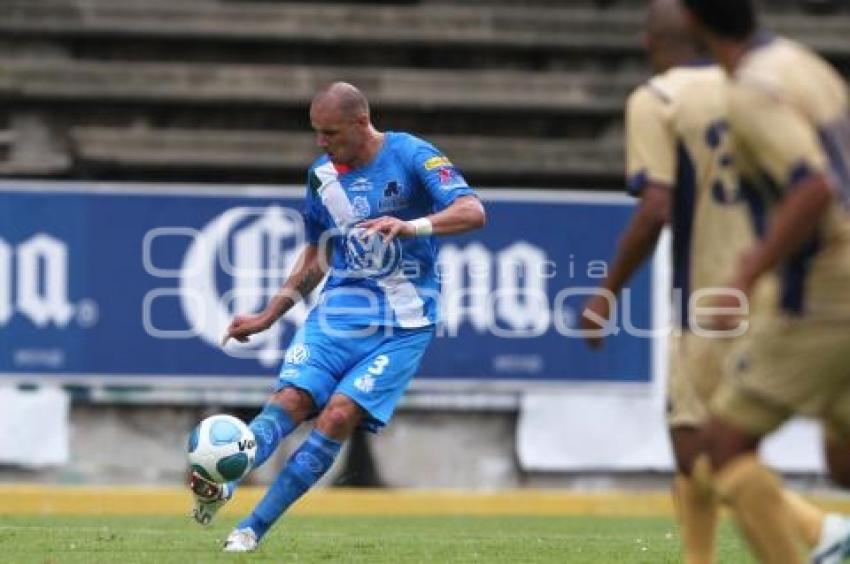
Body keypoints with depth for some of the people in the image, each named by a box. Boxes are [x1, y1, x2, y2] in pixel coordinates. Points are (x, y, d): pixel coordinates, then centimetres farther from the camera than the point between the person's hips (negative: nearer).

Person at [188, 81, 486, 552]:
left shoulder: (411, 156, -8)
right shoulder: (321, 175, 9)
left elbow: (473, 212, -20)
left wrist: (411, 226, -36)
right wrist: (268, 317, 16)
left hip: (401, 326, -5)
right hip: (336, 313, 5)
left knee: (339, 415, -18)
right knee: (290, 398, -18)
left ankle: (253, 528, -18)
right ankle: (220, 487, -37)